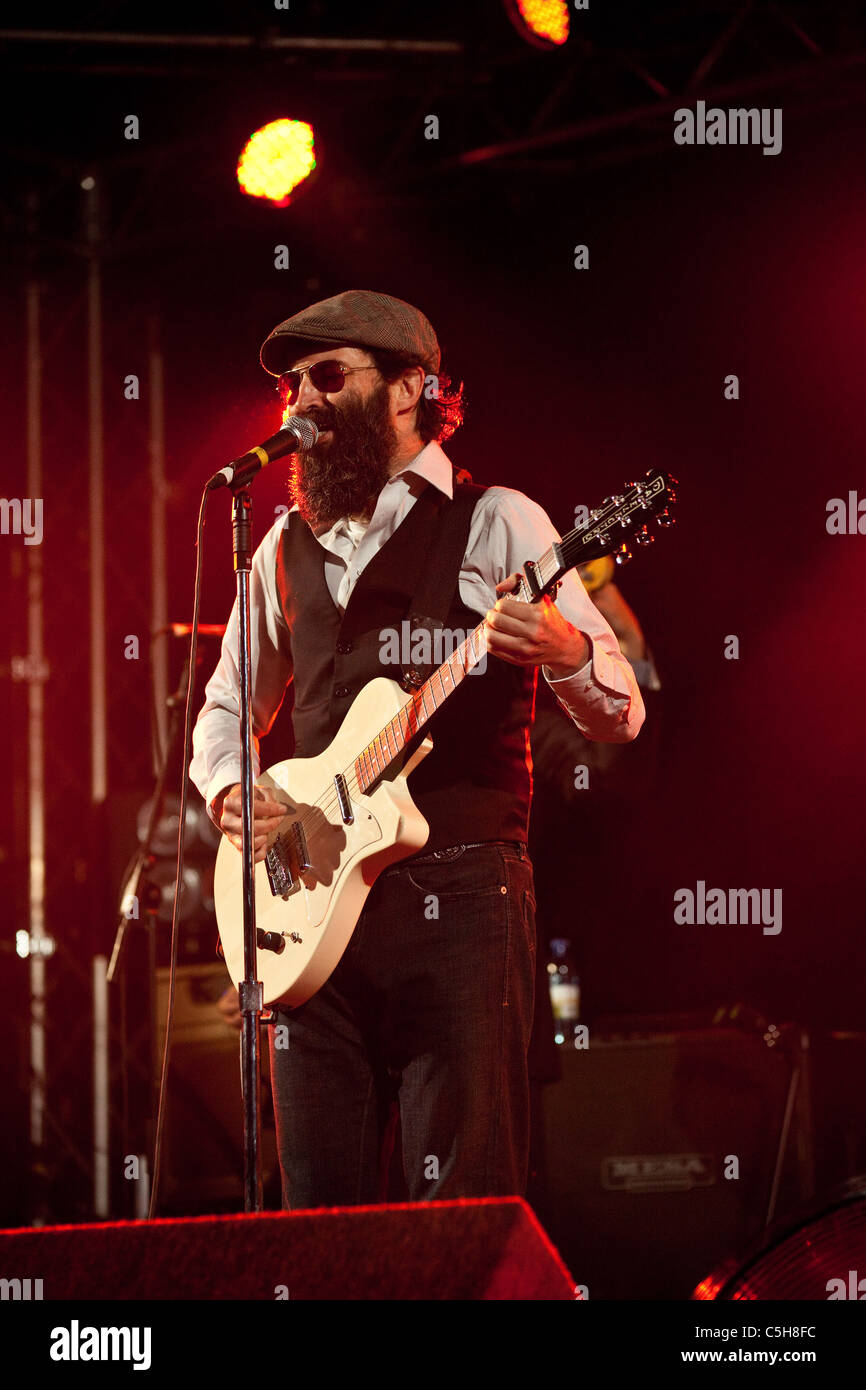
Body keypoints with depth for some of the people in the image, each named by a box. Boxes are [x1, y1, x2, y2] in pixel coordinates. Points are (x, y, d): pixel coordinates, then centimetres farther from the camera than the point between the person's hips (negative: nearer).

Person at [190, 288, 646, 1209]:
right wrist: (228, 789, 6)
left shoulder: (494, 524, 2)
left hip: (457, 895, -5)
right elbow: (227, 706, 28)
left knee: (462, 1224, -8)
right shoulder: (287, 549, 17)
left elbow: (621, 714, -2)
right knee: (319, 1212, 4)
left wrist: (565, 652, -25)